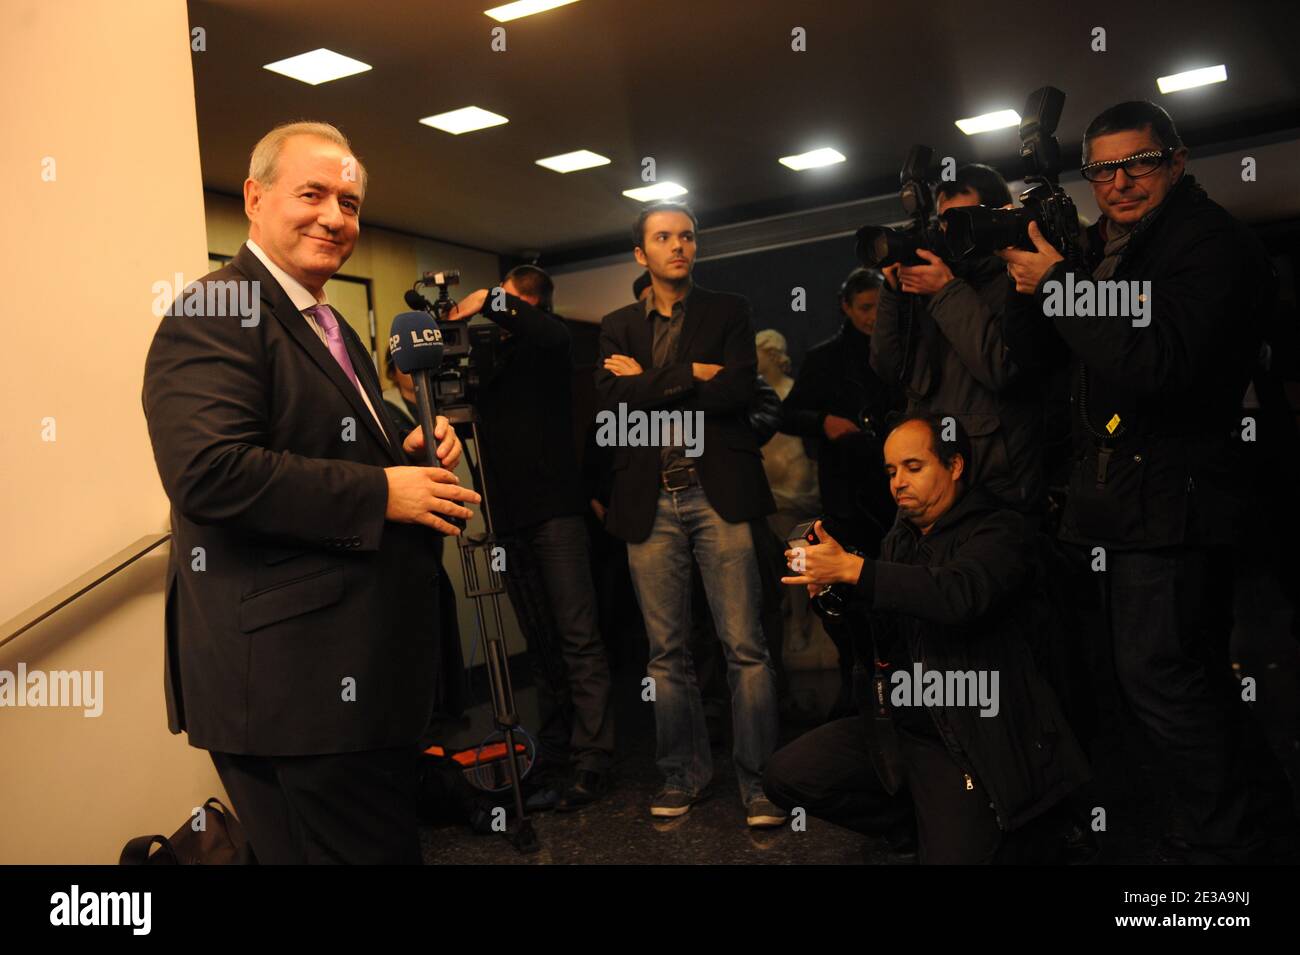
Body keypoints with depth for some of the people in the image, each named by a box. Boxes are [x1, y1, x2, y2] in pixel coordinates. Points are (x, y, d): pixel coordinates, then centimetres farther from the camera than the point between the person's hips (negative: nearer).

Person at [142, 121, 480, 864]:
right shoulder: (217, 314, -14)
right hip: (292, 682, -10)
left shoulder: (329, 326, 18)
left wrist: (407, 453, 6)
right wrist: (382, 492, -22)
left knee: (393, 839, 21)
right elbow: (209, 470, -27)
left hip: (361, 672, 10)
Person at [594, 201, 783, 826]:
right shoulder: (618, 327, 14)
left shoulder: (728, 312, 9)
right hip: (650, 501, 2)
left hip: (719, 492, -2)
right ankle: (684, 773, 21)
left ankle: (758, 778, 7)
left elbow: (738, 389, -8)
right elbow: (613, 398, -4)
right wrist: (691, 375, -7)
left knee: (744, 646, -4)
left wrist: (650, 382, -4)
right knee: (666, 651, 8)